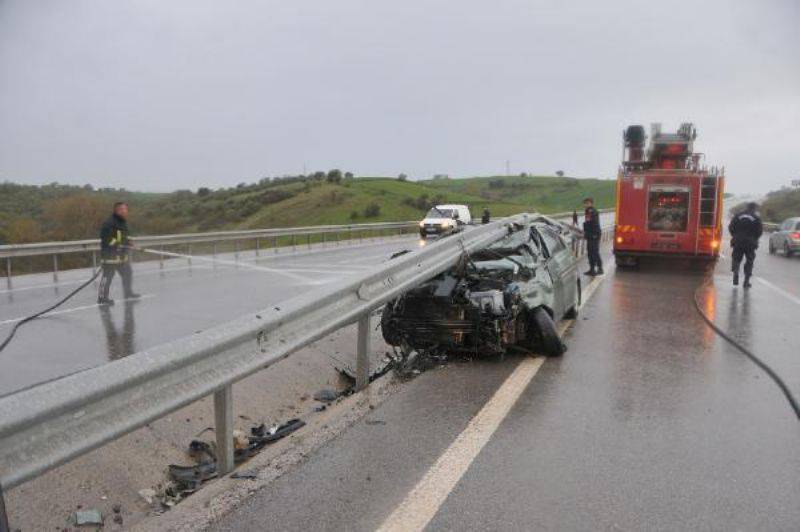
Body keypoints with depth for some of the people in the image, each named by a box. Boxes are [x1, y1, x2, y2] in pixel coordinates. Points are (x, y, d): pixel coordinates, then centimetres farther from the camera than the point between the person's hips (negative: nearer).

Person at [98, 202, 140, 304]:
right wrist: (117, 244, -23)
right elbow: (105, 238, -22)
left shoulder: (123, 222, 12)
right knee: (107, 276, -4)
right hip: (109, 254, -9)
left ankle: (128, 293, 31)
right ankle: (102, 297, 6)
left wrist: (128, 242, 7)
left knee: (127, 272, 16)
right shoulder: (109, 223, -18)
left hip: (121, 254, 9)